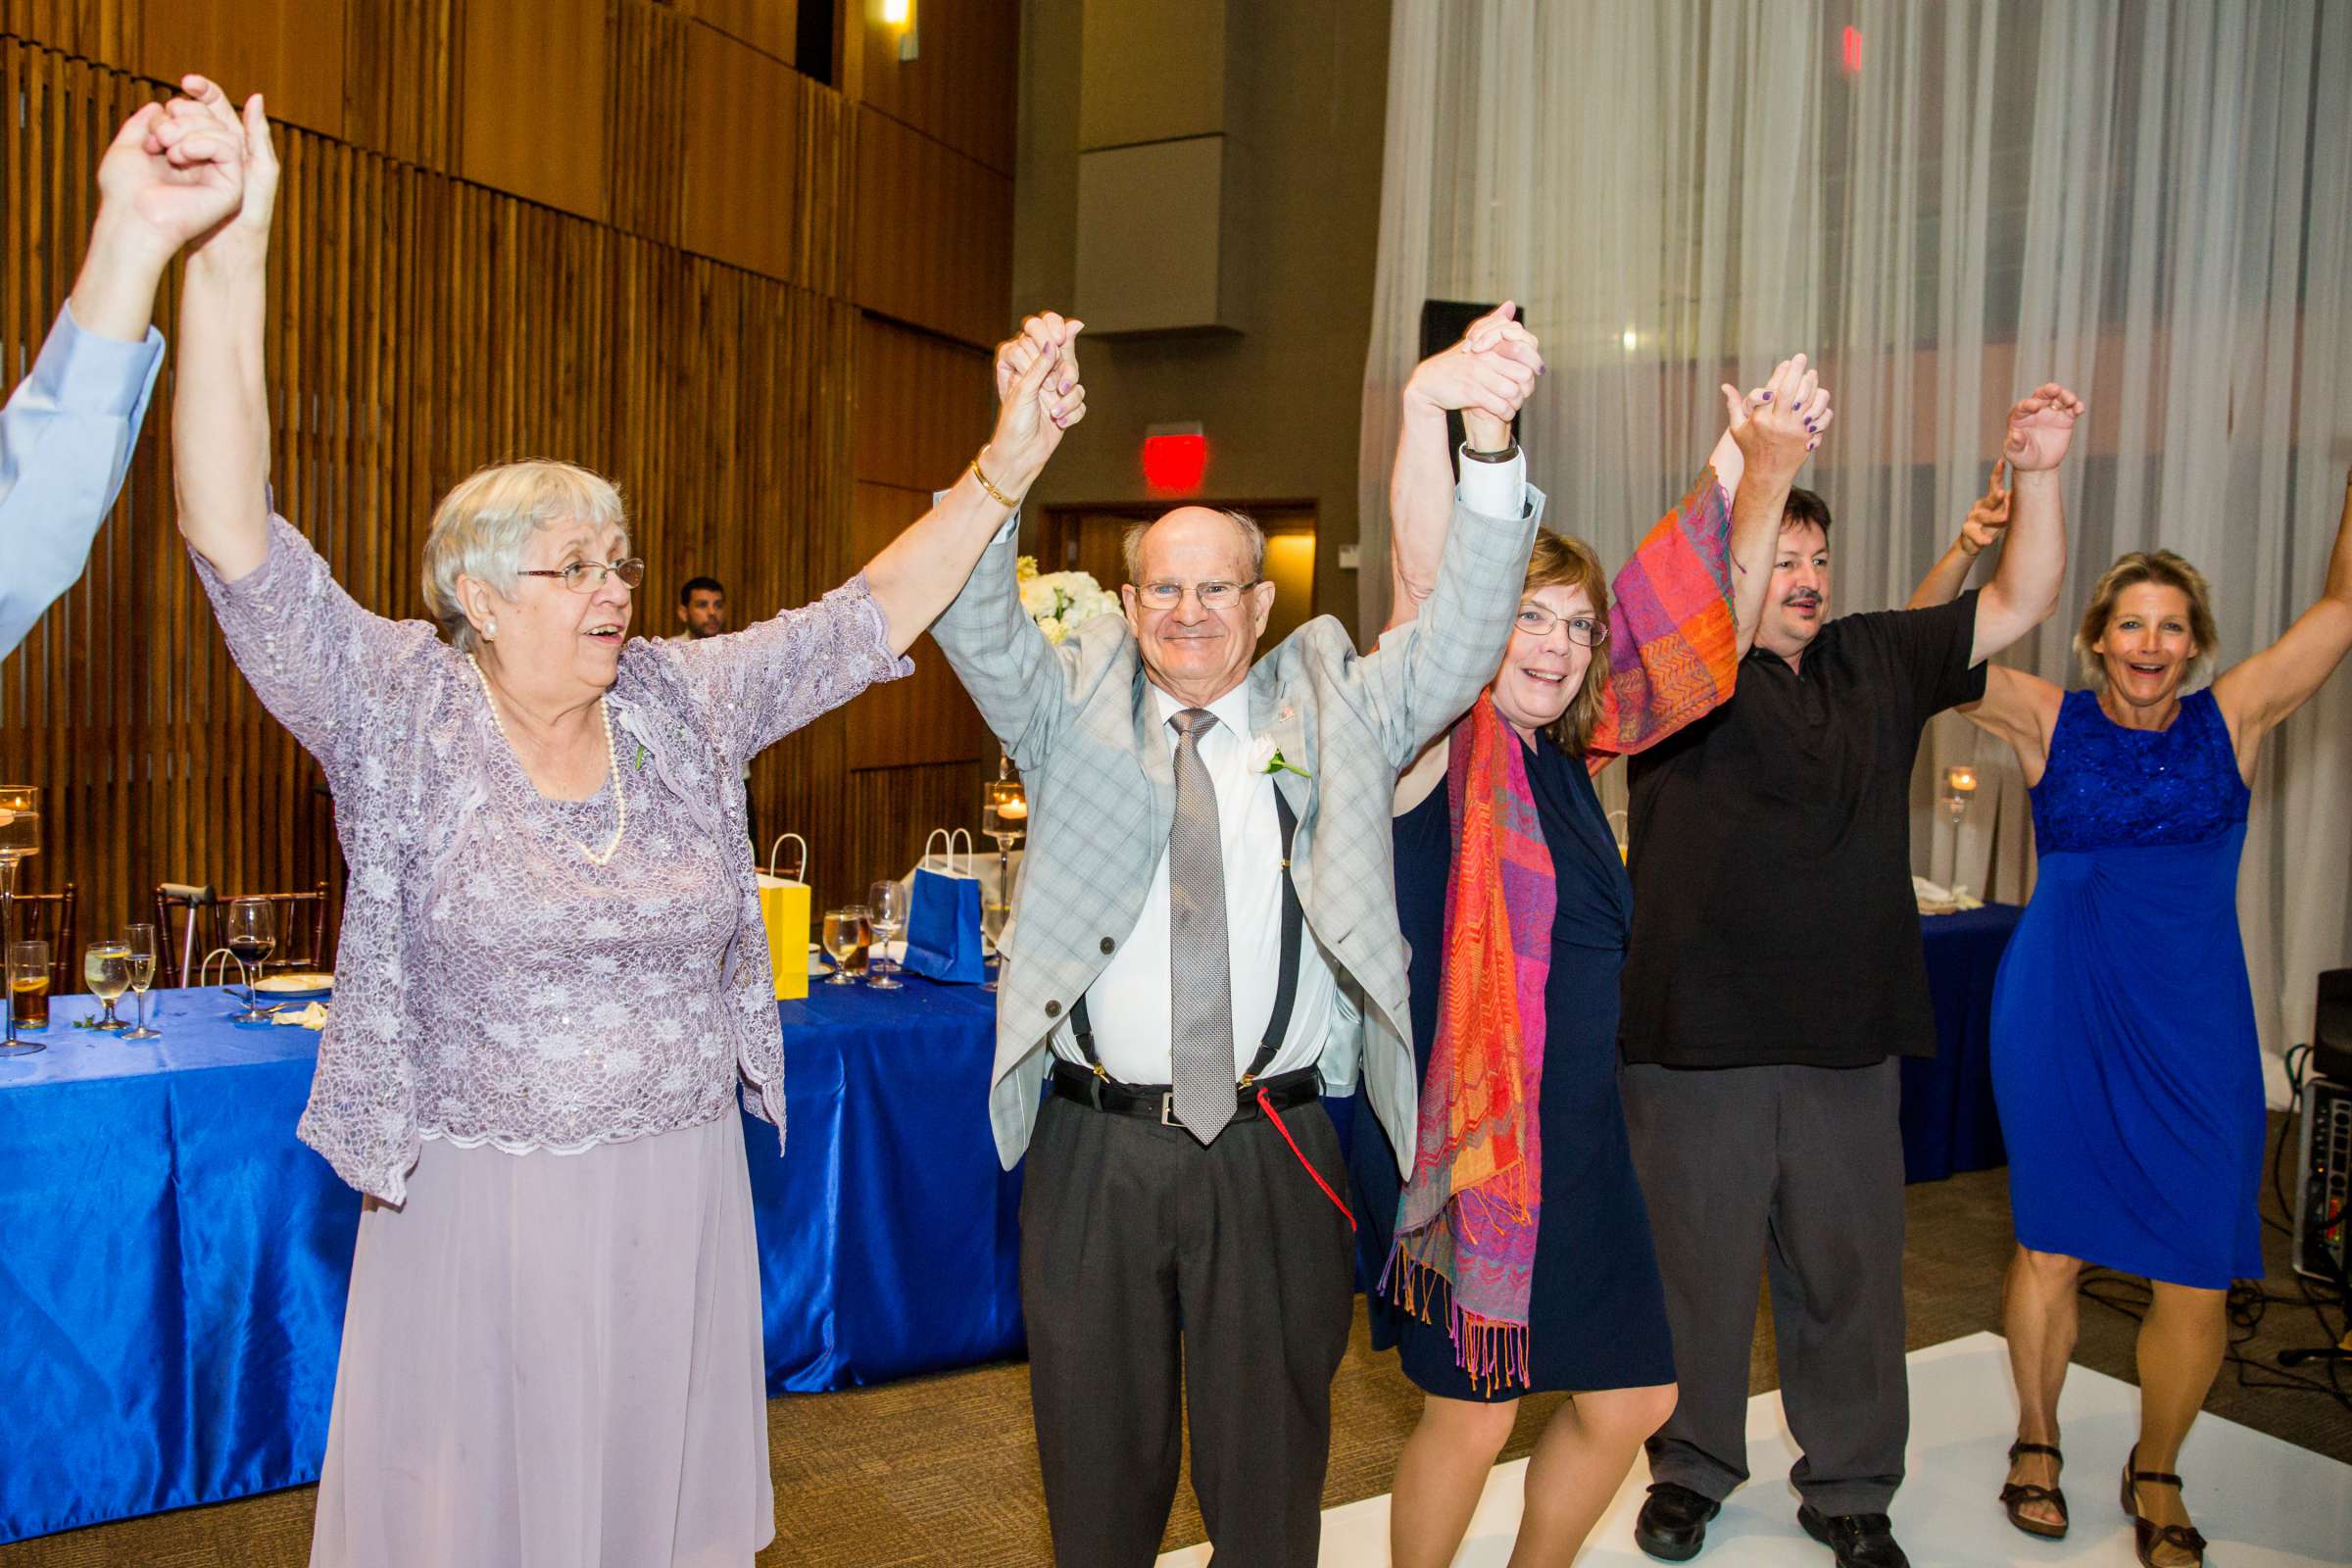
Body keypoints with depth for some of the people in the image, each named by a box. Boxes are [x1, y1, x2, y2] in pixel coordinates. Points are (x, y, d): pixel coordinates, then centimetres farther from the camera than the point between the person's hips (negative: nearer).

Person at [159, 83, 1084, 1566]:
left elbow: (872, 616, 3)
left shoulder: (685, 702, 2)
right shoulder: (396, 709, -8)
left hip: (687, 1204, 3)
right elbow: (237, 539, -19)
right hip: (478, 1212, -3)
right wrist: (227, 265, -28)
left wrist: (1006, 464, -4)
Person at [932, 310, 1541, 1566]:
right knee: (1099, 1461, 16)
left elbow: (1463, 637, -5)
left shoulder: (1329, 715, 6)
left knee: (1268, 1467, 14)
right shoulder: (1074, 714, 6)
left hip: (1276, 1151, 0)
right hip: (1095, 1145, 1)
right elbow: (975, 624, -7)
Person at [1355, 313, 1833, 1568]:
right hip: (1464, 1137, -7)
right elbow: (1427, 598, -31)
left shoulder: (1569, 753, 7)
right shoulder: (1439, 748, -12)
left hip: (1577, 1138, 7)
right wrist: (1440, 428, -48)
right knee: (1470, 1415, 6)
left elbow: (1705, 624, 5)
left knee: (1631, 1395, 17)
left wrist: (1766, 465, -9)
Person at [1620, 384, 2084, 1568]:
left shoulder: (1877, 661, 10)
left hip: (1850, 1034, 4)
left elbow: (2018, 605, 9)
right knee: (1697, 1265, 10)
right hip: (1700, 1036, -4)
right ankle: (1691, 1471, 31)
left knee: (1849, 1270, 14)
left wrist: (2036, 475, -4)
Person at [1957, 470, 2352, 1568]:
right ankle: (2037, 1442, 33)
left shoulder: (2232, 721, 1)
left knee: (2199, 1271, 2)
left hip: (2194, 1031, 1)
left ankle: (2156, 1475, 27)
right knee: (2049, 1245, 11)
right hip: (2058, 1022, -1)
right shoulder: (2050, 723, -1)